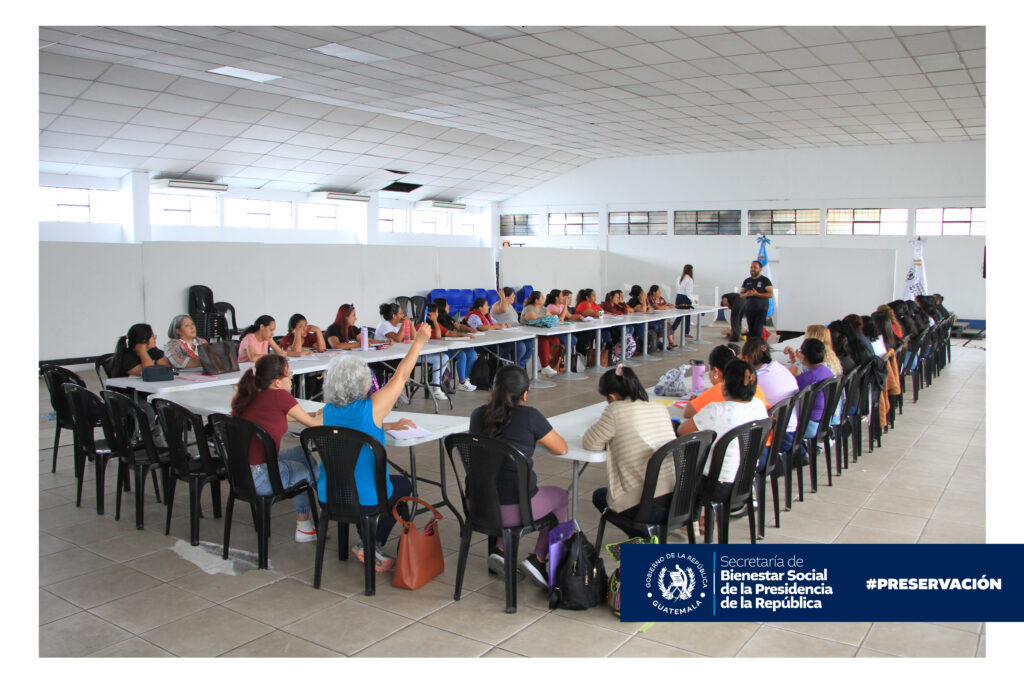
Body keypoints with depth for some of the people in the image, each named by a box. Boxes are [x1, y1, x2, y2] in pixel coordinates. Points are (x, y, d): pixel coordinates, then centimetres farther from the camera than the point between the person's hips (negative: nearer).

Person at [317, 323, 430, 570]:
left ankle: (366, 543, 33)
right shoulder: (370, 409, -18)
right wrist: (419, 341, 3)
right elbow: (400, 376, -7)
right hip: (364, 498, -5)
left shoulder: (330, 410, -1)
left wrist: (390, 426, 24)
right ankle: (371, 547, 20)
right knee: (404, 484, 25)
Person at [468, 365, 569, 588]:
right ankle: (537, 559, 15)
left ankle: (500, 550, 21)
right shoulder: (528, 415, -13)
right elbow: (561, 448, -1)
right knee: (561, 497, 23)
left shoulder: (478, 415, 3)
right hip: (512, 510, -5)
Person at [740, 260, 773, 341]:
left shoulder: (765, 280, -2)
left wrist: (757, 294, -18)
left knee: (757, 331, -14)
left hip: (761, 310, -5)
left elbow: (770, 294, -9)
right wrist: (746, 294, -9)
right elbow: (741, 294, 15)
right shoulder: (747, 281, 13)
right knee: (750, 331, 6)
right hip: (749, 309, 5)